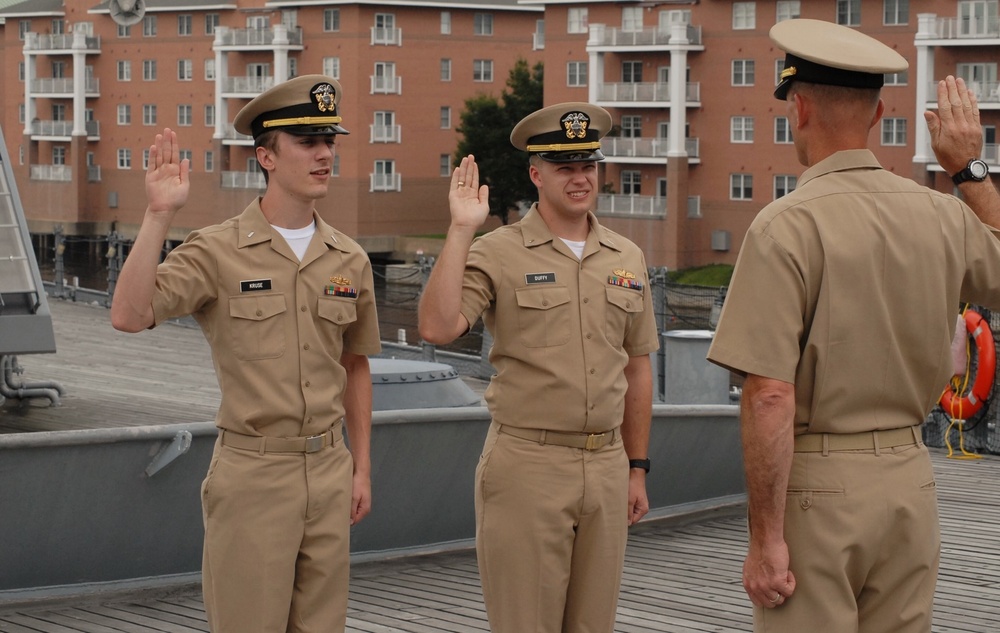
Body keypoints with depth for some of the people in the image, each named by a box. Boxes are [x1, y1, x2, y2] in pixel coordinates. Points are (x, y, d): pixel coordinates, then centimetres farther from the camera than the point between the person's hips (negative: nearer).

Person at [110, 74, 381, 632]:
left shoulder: (349, 260, 7)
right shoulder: (218, 251, -7)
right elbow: (129, 315, -21)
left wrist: (362, 469, 13)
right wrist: (160, 215, -24)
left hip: (330, 471, 5)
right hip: (253, 472, -5)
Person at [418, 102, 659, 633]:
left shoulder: (627, 260, 10)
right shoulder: (497, 254, -5)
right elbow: (436, 328, -21)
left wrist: (637, 469, 14)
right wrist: (461, 229, -20)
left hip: (606, 466, 5)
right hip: (527, 466, -5)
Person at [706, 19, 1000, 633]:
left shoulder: (787, 226, -14)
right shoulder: (944, 216, 3)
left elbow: (770, 397, -19)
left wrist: (765, 538, -15)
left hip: (817, 484, -6)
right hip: (911, 480, 6)